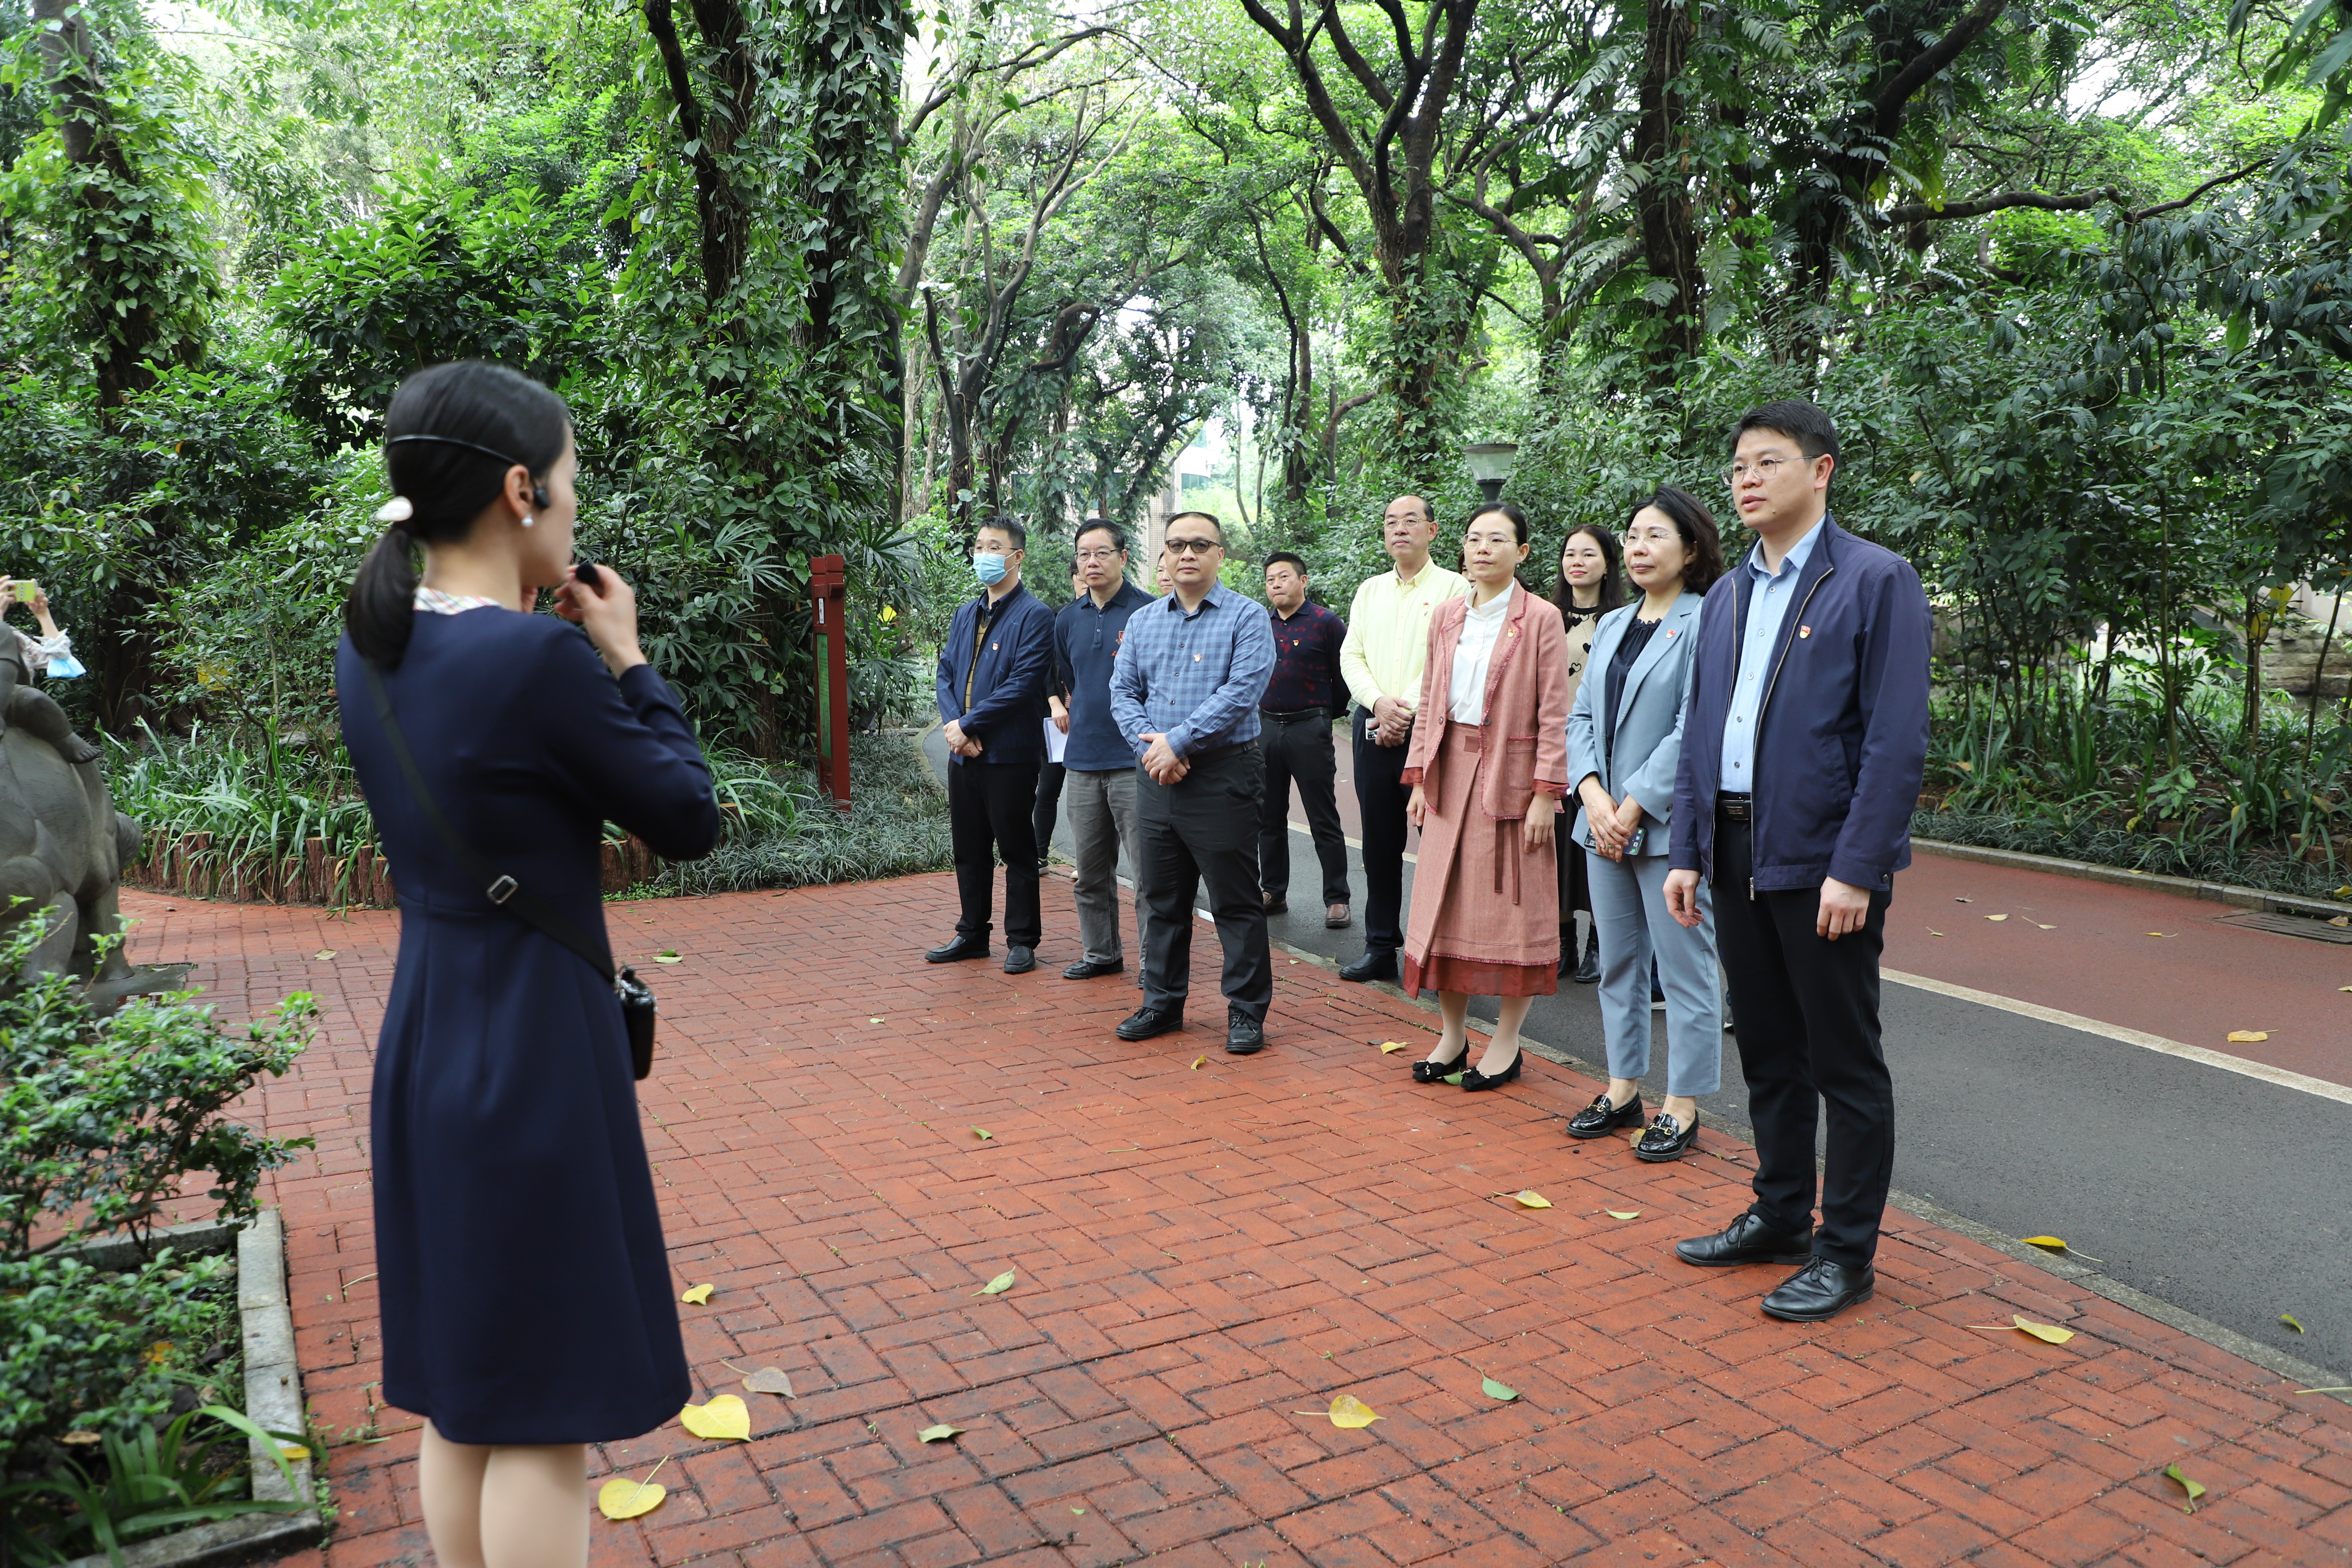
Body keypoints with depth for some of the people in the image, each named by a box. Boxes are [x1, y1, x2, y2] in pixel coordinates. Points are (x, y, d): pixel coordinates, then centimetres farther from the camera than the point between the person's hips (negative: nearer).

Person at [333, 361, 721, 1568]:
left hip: (424, 1038, 8)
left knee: (461, 1388, 21)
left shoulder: (369, 650, 2)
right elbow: (688, 821, -11)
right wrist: (626, 659, -2)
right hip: (535, 1049, -8)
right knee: (540, 1419, 6)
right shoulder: (539, 658, -22)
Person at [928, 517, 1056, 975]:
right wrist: (953, 724, -7)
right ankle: (972, 934, 27)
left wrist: (967, 724, -16)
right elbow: (946, 673, 11)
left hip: (1010, 753, -7)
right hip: (964, 753, 7)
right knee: (969, 850, 15)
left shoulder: (1034, 616, -9)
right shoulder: (965, 614, 15)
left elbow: (1022, 685, -17)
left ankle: (1022, 941, 13)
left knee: (1017, 851, 3)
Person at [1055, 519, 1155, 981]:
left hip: (1134, 759, -6)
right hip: (1082, 760, 6)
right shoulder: (1068, 620, 12)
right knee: (1090, 869, 13)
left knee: (1149, 868, -2)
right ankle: (1100, 952, 25)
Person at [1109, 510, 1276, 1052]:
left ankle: (1247, 1011, 10)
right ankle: (1162, 1003, 25)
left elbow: (1241, 692, -15)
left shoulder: (1245, 617, -4)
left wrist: (1178, 741, -17)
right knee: (1164, 900, 14)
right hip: (1156, 778, 5)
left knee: (1236, 903, 0)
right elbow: (1123, 691, 9)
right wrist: (1149, 744, -8)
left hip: (1223, 777, -5)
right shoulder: (1143, 622, 13)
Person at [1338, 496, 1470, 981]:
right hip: (1373, 726, 5)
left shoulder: (1453, 587, 0)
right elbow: (1351, 656, 10)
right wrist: (1379, 702, -7)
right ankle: (1380, 947, 17)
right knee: (1379, 842, 9)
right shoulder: (1370, 591, 17)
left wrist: (1407, 709, -14)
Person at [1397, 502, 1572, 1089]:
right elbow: (1429, 702, 12)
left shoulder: (1541, 619, -5)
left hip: (1510, 776, -5)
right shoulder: (1445, 616, 10)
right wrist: (1419, 777, 7)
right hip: (1451, 772, 5)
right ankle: (1453, 1036, 19)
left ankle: (1506, 1043, 13)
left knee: (1511, 904, 1)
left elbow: (1554, 715, -8)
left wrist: (1545, 794, -13)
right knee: (1447, 902, 7)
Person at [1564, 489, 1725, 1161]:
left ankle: (1681, 1107, 11)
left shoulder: (1707, 623, -9)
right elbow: (1582, 716, 10)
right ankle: (1623, 1090, 26)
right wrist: (1593, 794, -6)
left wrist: (1633, 806, -15)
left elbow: (1694, 731, -16)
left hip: (1671, 826, -7)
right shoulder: (1612, 625, 14)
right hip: (1606, 825, 7)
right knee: (1618, 965, 14)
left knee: (1683, 969, 1)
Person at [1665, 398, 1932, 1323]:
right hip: (1737, 856, 7)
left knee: (1845, 1063, 4)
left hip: (1825, 862, -7)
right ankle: (1780, 1217, 31)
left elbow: (1898, 740, -14)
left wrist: (1854, 867, -19)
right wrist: (1688, 851, 9)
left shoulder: (1877, 581, -7)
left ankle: (1846, 1253, 16)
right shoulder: (1728, 596, 14)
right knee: (1768, 1054, 17)